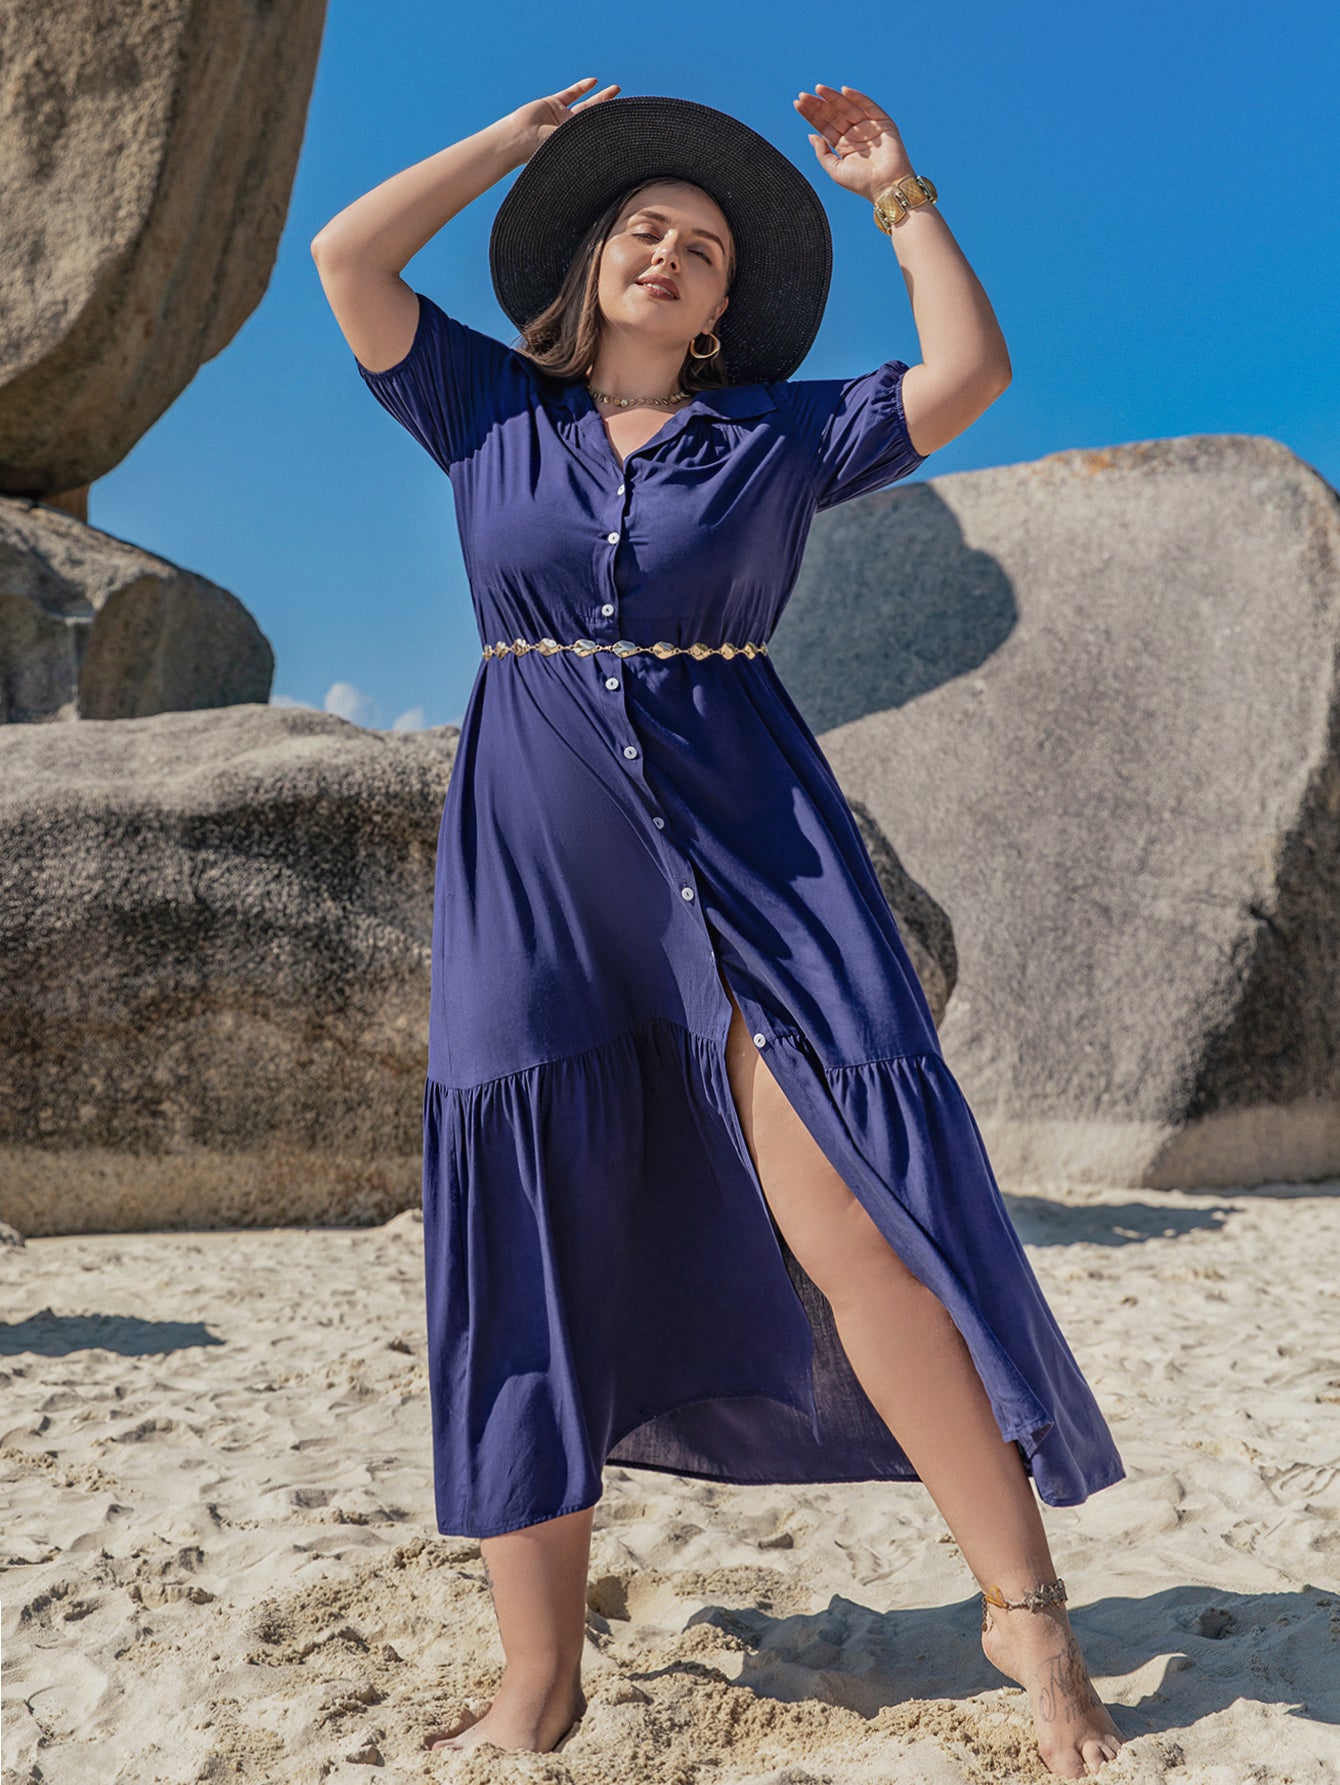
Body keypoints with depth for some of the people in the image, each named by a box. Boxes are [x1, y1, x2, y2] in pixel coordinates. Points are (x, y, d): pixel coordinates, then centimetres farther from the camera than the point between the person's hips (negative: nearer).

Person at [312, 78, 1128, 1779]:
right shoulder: (489, 411, 15)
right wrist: (525, 138, 14)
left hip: (747, 847, -1)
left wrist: (900, 195, 9)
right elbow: (346, 257, 8)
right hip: (535, 873, 1)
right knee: (534, 1271, 0)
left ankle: (1025, 1607, 3)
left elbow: (969, 373, 4)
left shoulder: (779, 434, 12)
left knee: (860, 1224, -11)